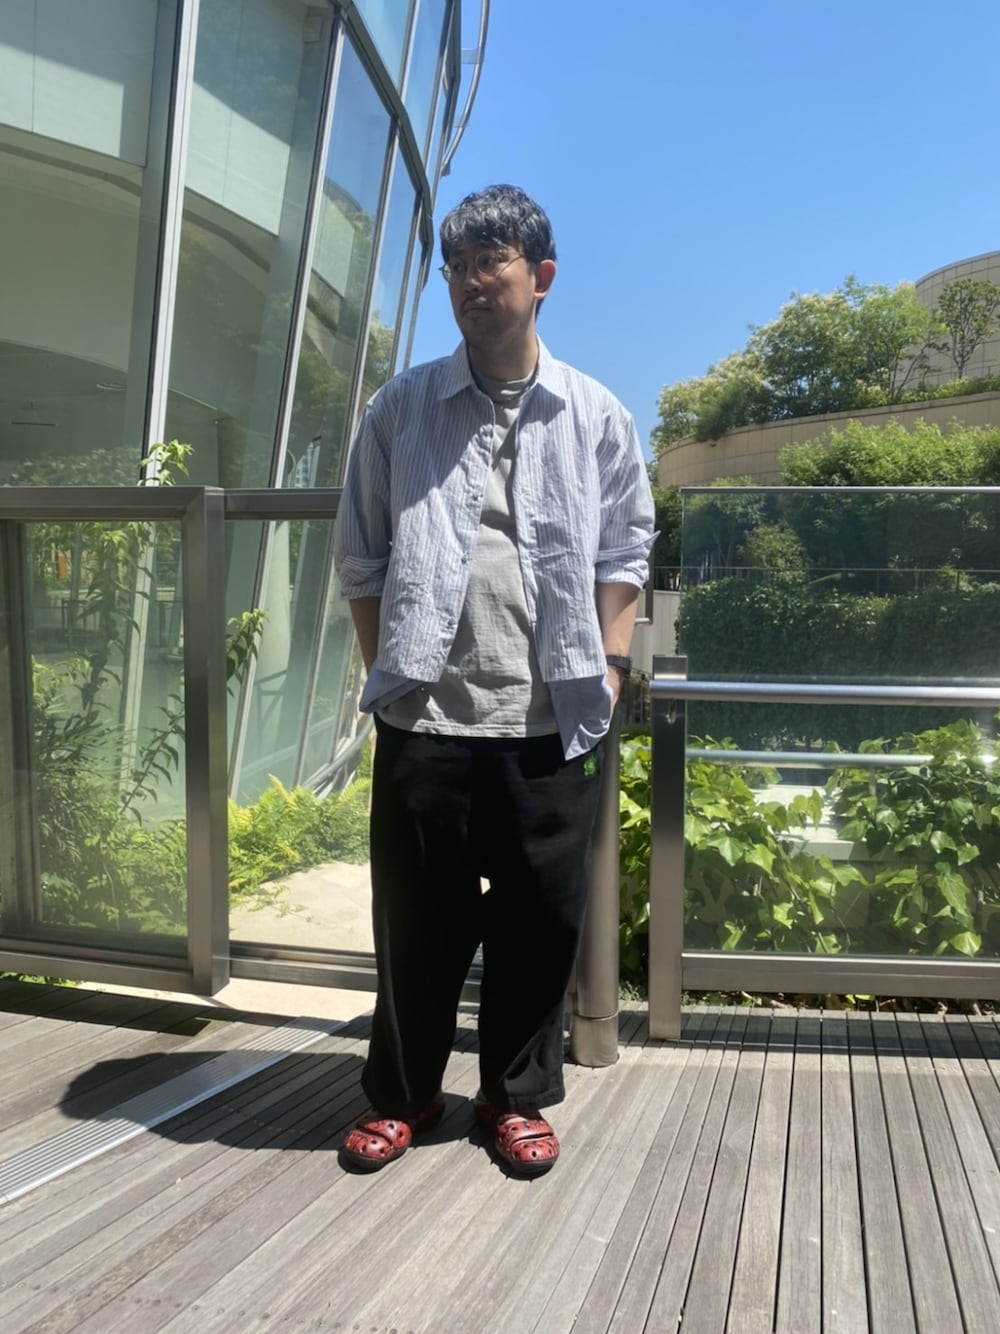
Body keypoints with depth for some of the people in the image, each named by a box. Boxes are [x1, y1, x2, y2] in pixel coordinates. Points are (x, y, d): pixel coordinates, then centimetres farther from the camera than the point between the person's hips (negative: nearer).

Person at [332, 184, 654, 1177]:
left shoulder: (596, 416, 8)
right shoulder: (400, 408, 7)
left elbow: (624, 551, 10)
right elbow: (360, 554, 8)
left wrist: (609, 663, 1)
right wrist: (383, 669, 1)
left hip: (552, 720, 1)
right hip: (425, 715, 0)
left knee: (541, 917, 8)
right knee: (418, 915, 9)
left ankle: (517, 1096, 29)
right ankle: (402, 1092, 29)